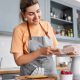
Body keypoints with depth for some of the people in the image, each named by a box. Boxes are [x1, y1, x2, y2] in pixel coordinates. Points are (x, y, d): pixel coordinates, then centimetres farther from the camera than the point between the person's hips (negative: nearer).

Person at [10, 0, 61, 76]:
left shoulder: (47, 25, 1)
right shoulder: (19, 30, -12)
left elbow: (54, 49, 10)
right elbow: (19, 60, -13)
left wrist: (59, 51, -12)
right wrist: (40, 51, -23)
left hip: (50, 72, 4)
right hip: (30, 74, -3)